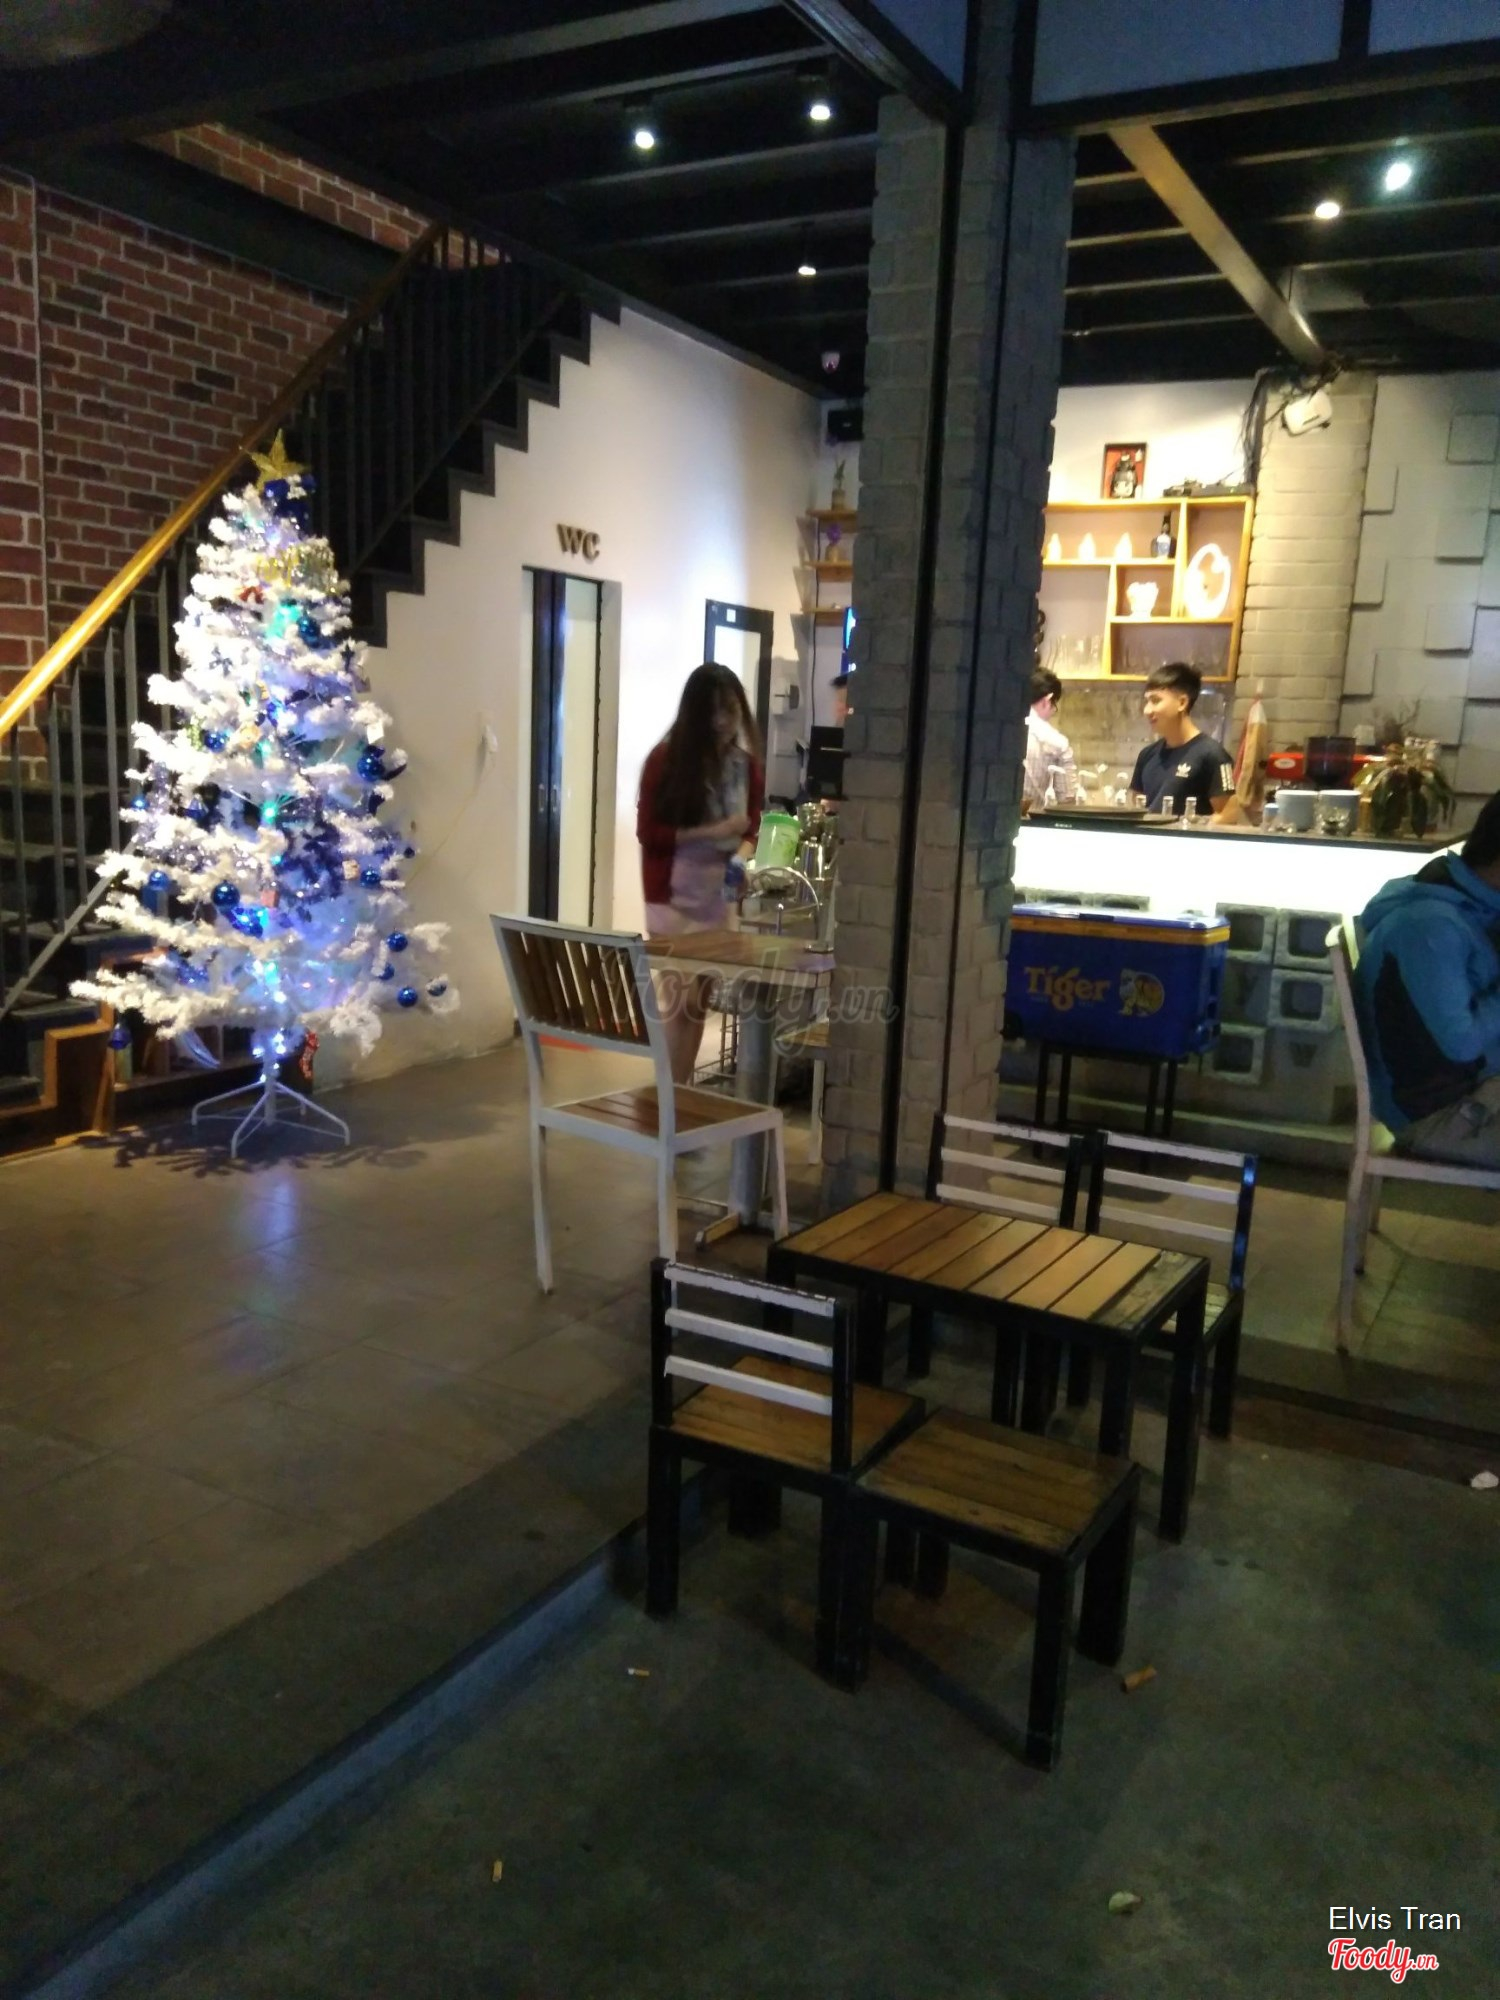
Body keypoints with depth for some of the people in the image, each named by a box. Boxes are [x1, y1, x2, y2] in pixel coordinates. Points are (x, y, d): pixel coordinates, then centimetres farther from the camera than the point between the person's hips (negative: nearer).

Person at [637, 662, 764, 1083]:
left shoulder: (748, 765, 3)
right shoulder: (667, 759, -10)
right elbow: (648, 832, -10)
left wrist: (742, 859, -10)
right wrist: (712, 832, -18)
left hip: (720, 897, 5)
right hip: (674, 897, -5)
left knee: (701, 1002, 10)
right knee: (681, 1000, -7)